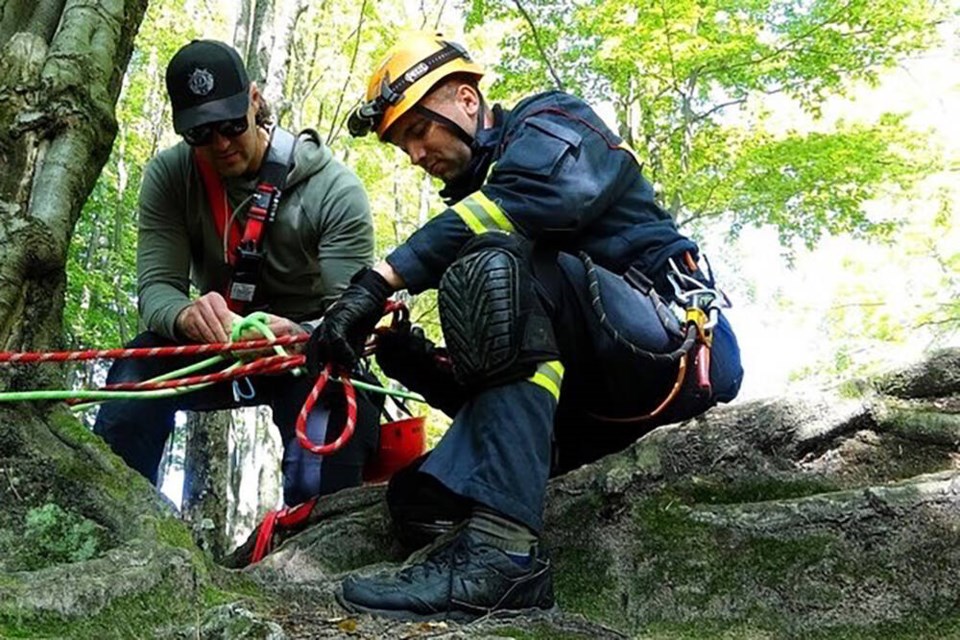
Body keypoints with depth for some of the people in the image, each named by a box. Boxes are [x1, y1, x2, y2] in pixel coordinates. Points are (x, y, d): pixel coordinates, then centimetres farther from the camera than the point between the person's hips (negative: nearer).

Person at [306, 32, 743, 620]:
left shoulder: (552, 121, 0)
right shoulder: (472, 202, 20)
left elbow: (533, 197, -27)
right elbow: (494, 357, 13)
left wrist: (380, 280, -32)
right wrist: (420, 366, -8)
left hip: (680, 341, -8)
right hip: (603, 390, 8)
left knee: (495, 267, -33)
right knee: (419, 492, 1)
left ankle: (502, 548, -39)